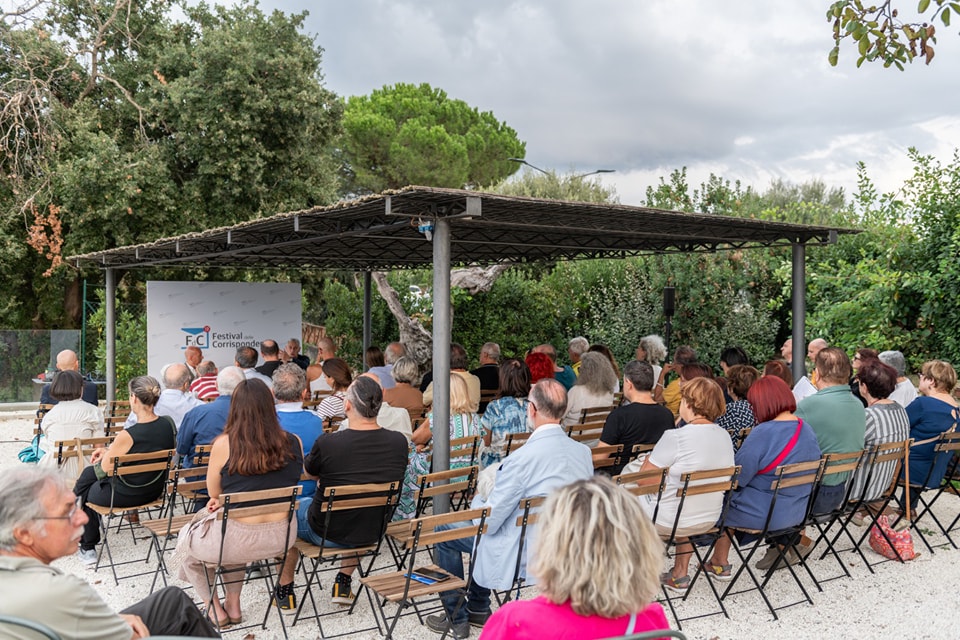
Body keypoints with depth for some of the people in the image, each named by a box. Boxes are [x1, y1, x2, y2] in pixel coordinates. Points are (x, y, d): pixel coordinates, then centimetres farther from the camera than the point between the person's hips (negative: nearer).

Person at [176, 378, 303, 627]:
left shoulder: (224, 443, -14)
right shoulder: (294, 443, -4)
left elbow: (213, 492, 1)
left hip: (240, 539, -4)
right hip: (282, 538, 5)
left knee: (186, 541, 29)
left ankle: (214, 609, 31)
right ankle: (233, 606, 37)